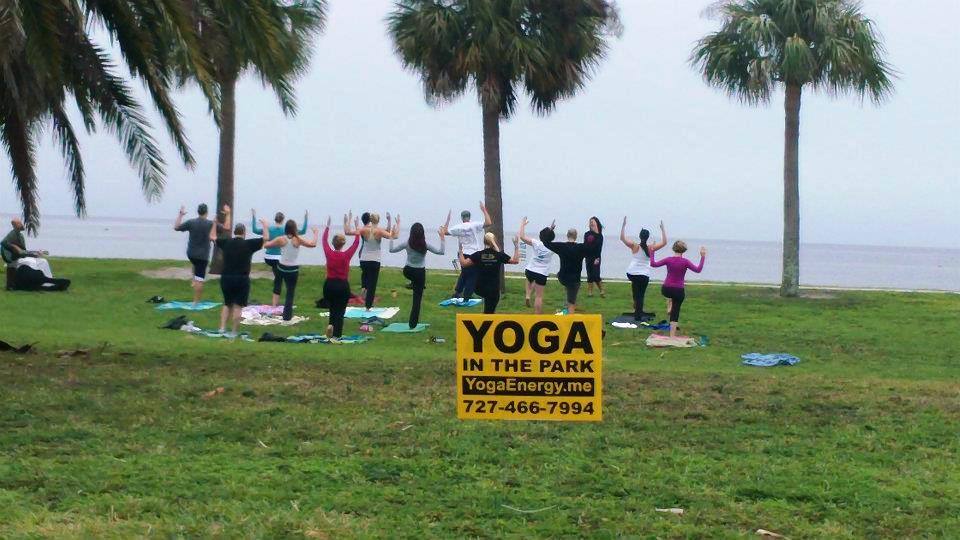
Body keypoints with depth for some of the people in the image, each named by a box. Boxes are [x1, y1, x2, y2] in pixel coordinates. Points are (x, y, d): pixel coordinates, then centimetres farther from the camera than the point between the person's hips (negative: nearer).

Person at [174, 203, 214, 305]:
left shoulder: (191, 222, -5)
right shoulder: (211, 224, -10)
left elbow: (176, 227, 7)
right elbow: (227, 228, 0)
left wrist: (180, 215, 13)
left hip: (191, 254, 4)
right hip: (203, 256, -3)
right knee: (200, 280, -1)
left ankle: (194, 281, 27)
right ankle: (196, 301, -1)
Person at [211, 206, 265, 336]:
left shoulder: (226, 243, 3)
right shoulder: (249, 244, -7)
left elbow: (212, 236, 18)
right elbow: (266, 238, -4)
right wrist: (265, 226, 13)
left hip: (226, 278, 4)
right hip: (242, 279, -4)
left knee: (227, 304, 19)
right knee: (238, 306, 2)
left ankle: (222, 328, 8)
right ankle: (234, 332, 0)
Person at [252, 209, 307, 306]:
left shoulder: (269, 229, -4)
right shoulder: (286, 230, -9)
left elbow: (254, 230, 8)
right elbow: (303, 232, -6)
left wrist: (254, 217, 13)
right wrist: (305, 219, -2)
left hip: (268, 258, 3)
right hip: (279, 259, -3)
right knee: (278, 280, 7)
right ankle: (275, 302, 5)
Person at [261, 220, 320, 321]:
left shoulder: (281, 239, -9)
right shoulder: (298, 240, -12)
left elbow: (266, 245, -5)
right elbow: (313, 244, -10)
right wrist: (316, 232, 4)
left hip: (281, 268, 1)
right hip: (293, 270, -1)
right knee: (290, 292, 8)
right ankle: (287, 315, 10)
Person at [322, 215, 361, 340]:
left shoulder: (329, 254, -6)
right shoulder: (346, 256, -12)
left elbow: (324, 240, 10)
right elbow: (356, 242, -2)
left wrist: (327, 226, 21)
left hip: (329, 285, 3)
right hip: (342, 286, -2)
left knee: (332, 309, 20)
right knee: (340, 311, 5)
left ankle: (331, 325, -7)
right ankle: (337, 335, -5)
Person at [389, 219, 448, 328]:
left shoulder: (407, 244, -10)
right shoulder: (425, 245, -15)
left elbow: (391, 250, 1)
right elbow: (441, 252, -7)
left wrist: (391, 237, 10)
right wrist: (442, 237, -4)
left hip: (408, 271, 2)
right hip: (420, 272, -2)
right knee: (417, 298, 6)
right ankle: (413, 323, 5)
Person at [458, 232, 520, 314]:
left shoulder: (478, 255, -7)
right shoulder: (499, 255, -7)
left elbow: (463, 263, -9)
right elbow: (515, 260, 2)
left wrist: (460, 251, 3)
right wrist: (516, 247, 10)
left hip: (480, 289, 1)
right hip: (494, 290, -1)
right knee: (489, 313, 3)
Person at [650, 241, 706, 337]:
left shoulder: (668, 260, -7)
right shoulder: (685, 261, -12)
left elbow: (653, 264, -1)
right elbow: (698, 270, -10)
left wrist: (652, 252, 10)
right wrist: (702, 257, -7)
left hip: (666, 289, 1)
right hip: (679, 291, -1)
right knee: (675, 312, 9)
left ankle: (669, 307, 33)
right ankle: (672, 335, 8)